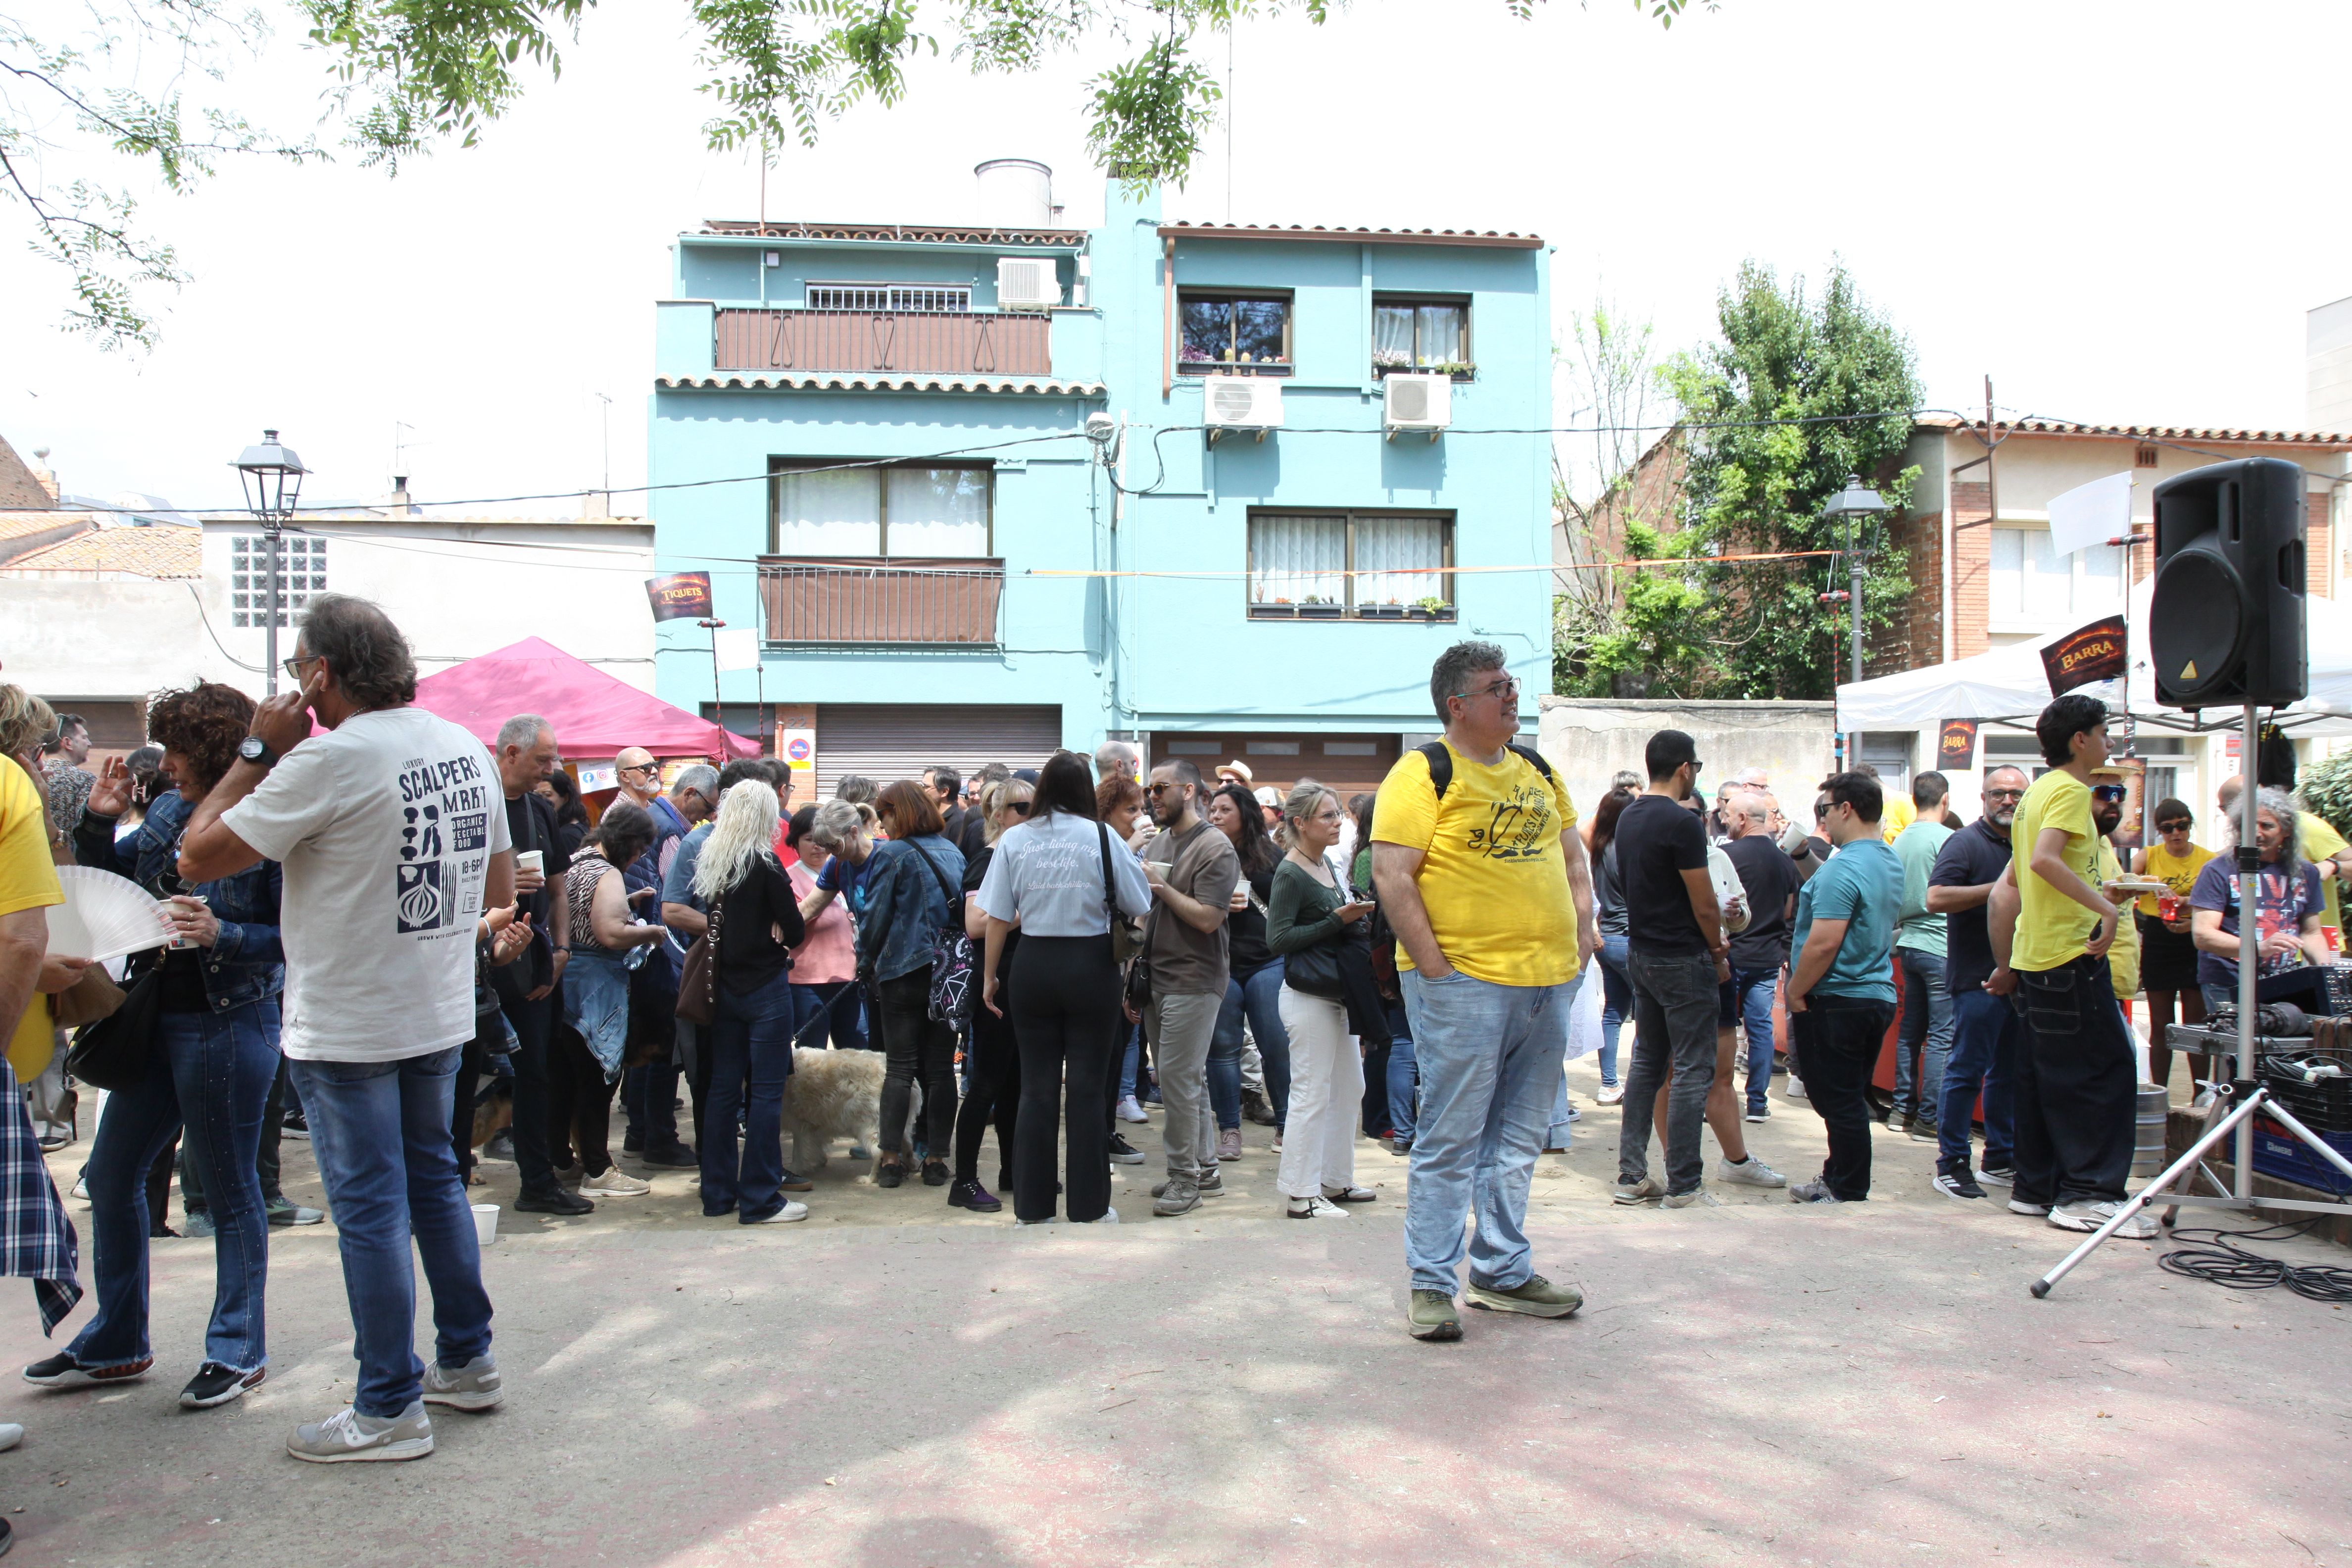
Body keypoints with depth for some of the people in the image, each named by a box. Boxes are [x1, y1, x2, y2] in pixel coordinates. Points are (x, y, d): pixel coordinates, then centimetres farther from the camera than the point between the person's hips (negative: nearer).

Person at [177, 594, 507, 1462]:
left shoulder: (331, 759, -19)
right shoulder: (467, 748, 4)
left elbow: (199, 856, -13)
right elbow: (500, 887, 12)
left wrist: (258, 753, -6)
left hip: (347, 1027, -7)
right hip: (440, 1013, 7)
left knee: (369, 1207, 2)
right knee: (434, 1180, 19)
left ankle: (391, 1409, 12)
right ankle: (468, 1361, 30)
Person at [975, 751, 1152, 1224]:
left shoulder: (1014, 839, 0)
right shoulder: (1101, 835, -6)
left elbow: (997, 918, 0)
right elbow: (1138, 903, -2)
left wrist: (990, 978, 10)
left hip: (1033, 966, 2)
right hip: (1091, 966, -2)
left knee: (1037, 1088, 10)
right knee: (1087, 1087, 6)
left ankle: (1032, 1207, 16)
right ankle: (1088, 1207, 13)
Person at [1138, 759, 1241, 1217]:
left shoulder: (1216, 849, -10)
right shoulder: (1157, 843, 14)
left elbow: (1208, 918, -18)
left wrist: (1161, 886, -14)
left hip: (1193, 982, -8)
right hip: (1157, 978, 8)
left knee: (1179, 1079, -7)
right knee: (1189, 1078, 13)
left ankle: (1185, 1178, 3)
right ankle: (1205, 1169, 22)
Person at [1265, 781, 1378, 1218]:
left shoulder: (1327, 863, 10)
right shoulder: (1290, 874, -15)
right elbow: (1277, 940, -20)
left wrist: (1356, 914, 4)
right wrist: (1338, 921, -21)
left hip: (1336, 995, 9)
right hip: (1307, 998, -9)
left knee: (1349, 1088, 15)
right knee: (1311, 1096, -3)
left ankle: (1335, 1180, 28)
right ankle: (1302, 1194, 7)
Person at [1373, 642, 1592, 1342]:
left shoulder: (1537, 771, 14)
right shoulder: (1425, 772, -8)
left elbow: (1572, 855, 23)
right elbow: (1390, 875, -14)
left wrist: (1581, 934, 10)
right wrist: (1433, 967, -17)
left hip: (1549, 980, 7)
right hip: (1465, 982, -7)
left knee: (1518, 1139, 14)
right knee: (1451, 1139, -1)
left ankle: (1502, 1271, 27)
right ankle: (1431, 1285, 9)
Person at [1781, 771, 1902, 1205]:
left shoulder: (1844, 868, -20)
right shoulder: (1890, 862, 11)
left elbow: (1824, 943, -24)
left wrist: (1795, 992, -13)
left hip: (1837, 1002, -10)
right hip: (1878, 995, 10)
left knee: (1838, 1103, 0)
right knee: (1848, 1101, 17)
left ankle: (1849, 1195, 7)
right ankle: (1838, 1181, 27)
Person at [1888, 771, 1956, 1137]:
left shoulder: (1900, 840, 9)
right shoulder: (1946, 838, -13)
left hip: (1909, 941, 8)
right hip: (1940, 946, -7)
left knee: (1911, 1031, 15)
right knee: (1942, 1037, -3)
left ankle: (1903, 1107, 20)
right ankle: (1929, 1118, -2)